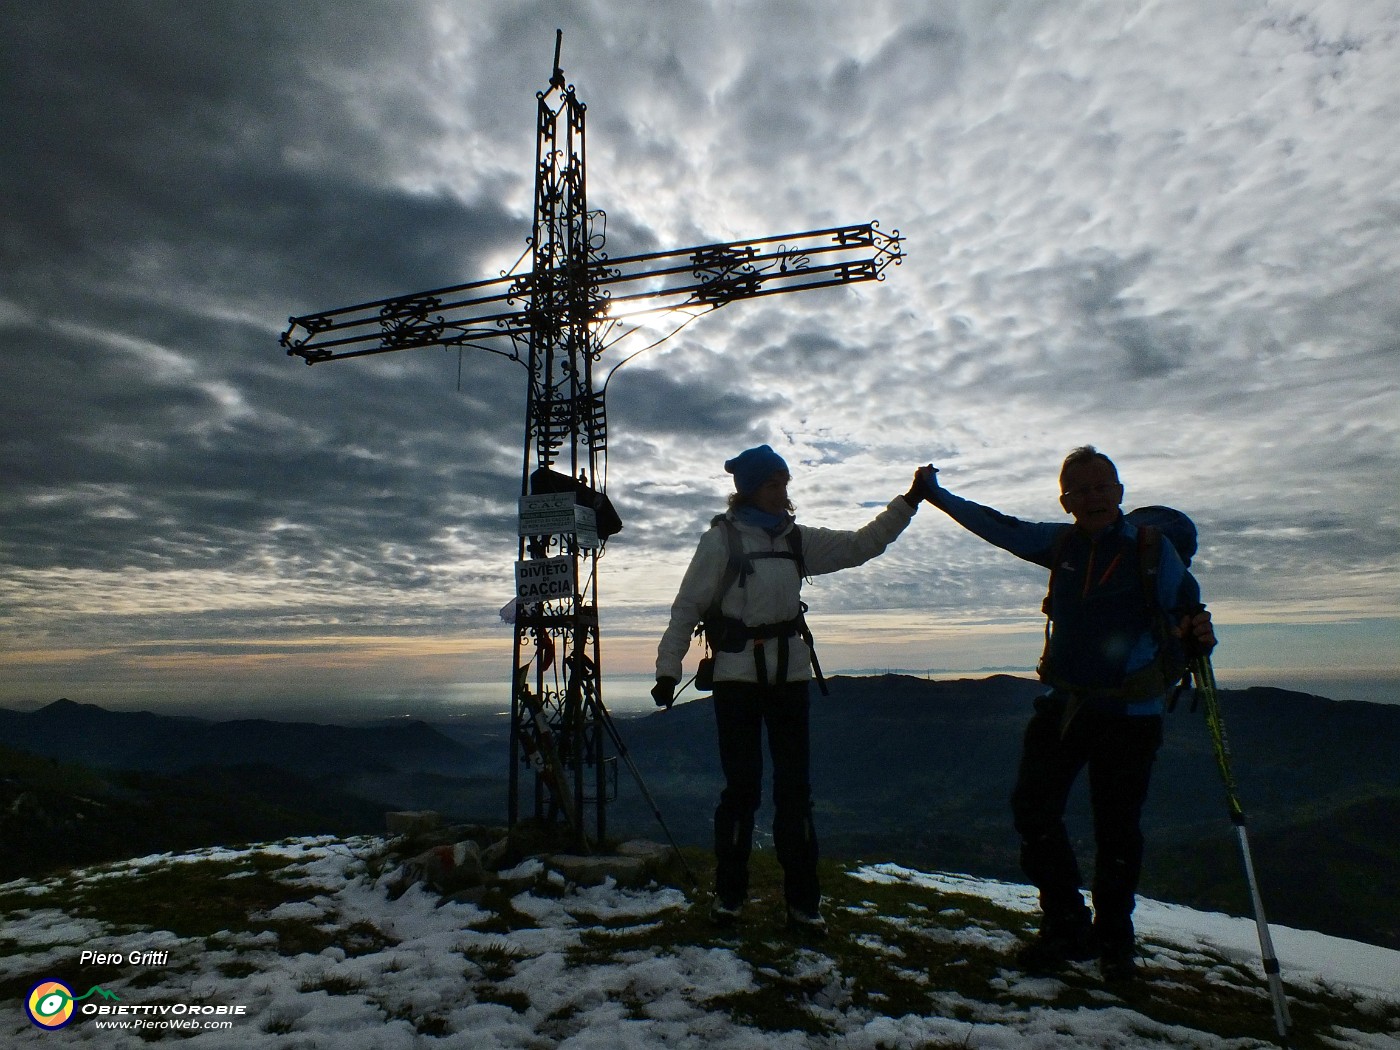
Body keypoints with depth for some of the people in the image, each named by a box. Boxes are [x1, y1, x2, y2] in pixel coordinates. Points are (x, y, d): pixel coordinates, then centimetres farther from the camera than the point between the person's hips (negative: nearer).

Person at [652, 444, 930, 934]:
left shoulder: (796, 539, 9)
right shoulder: (722, 538, -6)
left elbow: (861, 544, 10)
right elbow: (688, 605, -6)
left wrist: (909, 501, 3)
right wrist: (668, 668, -11)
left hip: (790, 674, 4)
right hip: (737, 675, -4)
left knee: (794, 787, 7)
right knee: (742, 787, 2)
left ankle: (802, 900, 18)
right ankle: (728, 893, 20)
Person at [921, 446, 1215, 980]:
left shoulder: (1152, 549, -9)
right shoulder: (1060, 543, 1)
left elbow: (1186, 609, -11)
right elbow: (999, 526, 13)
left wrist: (1197, 633, -35)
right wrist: (938, 495, 19)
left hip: (1130, 714, -3)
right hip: (1062, 704, 4)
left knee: (1116, 828, 5)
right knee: (1031, 807, 2)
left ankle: (1114, 940, 28)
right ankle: (1066, 926, 20)